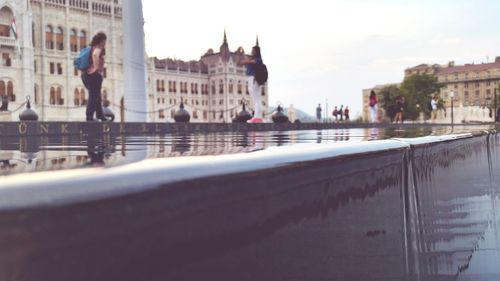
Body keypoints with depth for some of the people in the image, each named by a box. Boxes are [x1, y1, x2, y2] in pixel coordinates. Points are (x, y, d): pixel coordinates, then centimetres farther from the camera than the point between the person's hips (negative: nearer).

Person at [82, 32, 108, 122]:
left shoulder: (92, 48, 18)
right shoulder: (98, 49, -9)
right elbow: (95, 55, -32)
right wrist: (97, 67, -26)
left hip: (87, 74, 10)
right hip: (94, 74, -10)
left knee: (97, 97, 17)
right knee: (93, 97, -7)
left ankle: (100, 116, 25)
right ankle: (89, 116, -8)